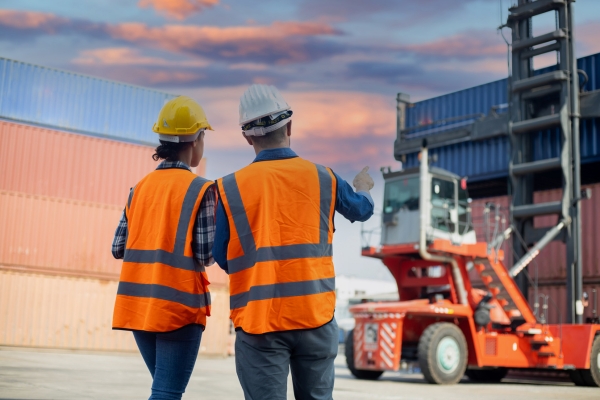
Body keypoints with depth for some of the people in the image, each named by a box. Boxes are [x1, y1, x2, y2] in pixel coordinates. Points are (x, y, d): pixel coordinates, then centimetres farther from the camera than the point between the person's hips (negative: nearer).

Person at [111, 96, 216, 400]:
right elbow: (206, 254, -12)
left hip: (138, 303, 6)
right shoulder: (200, 188, -9)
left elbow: (118, 248, 5)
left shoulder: (140, 187, 7)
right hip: (179, 304, -6)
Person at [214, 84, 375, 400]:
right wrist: (363, 189, 44)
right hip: (316, 316, 2)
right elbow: (362, 210, 22)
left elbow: (222, 259, 2)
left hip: (258, 320, -2)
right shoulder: (321, 178, 2)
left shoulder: (230, 188, -4)